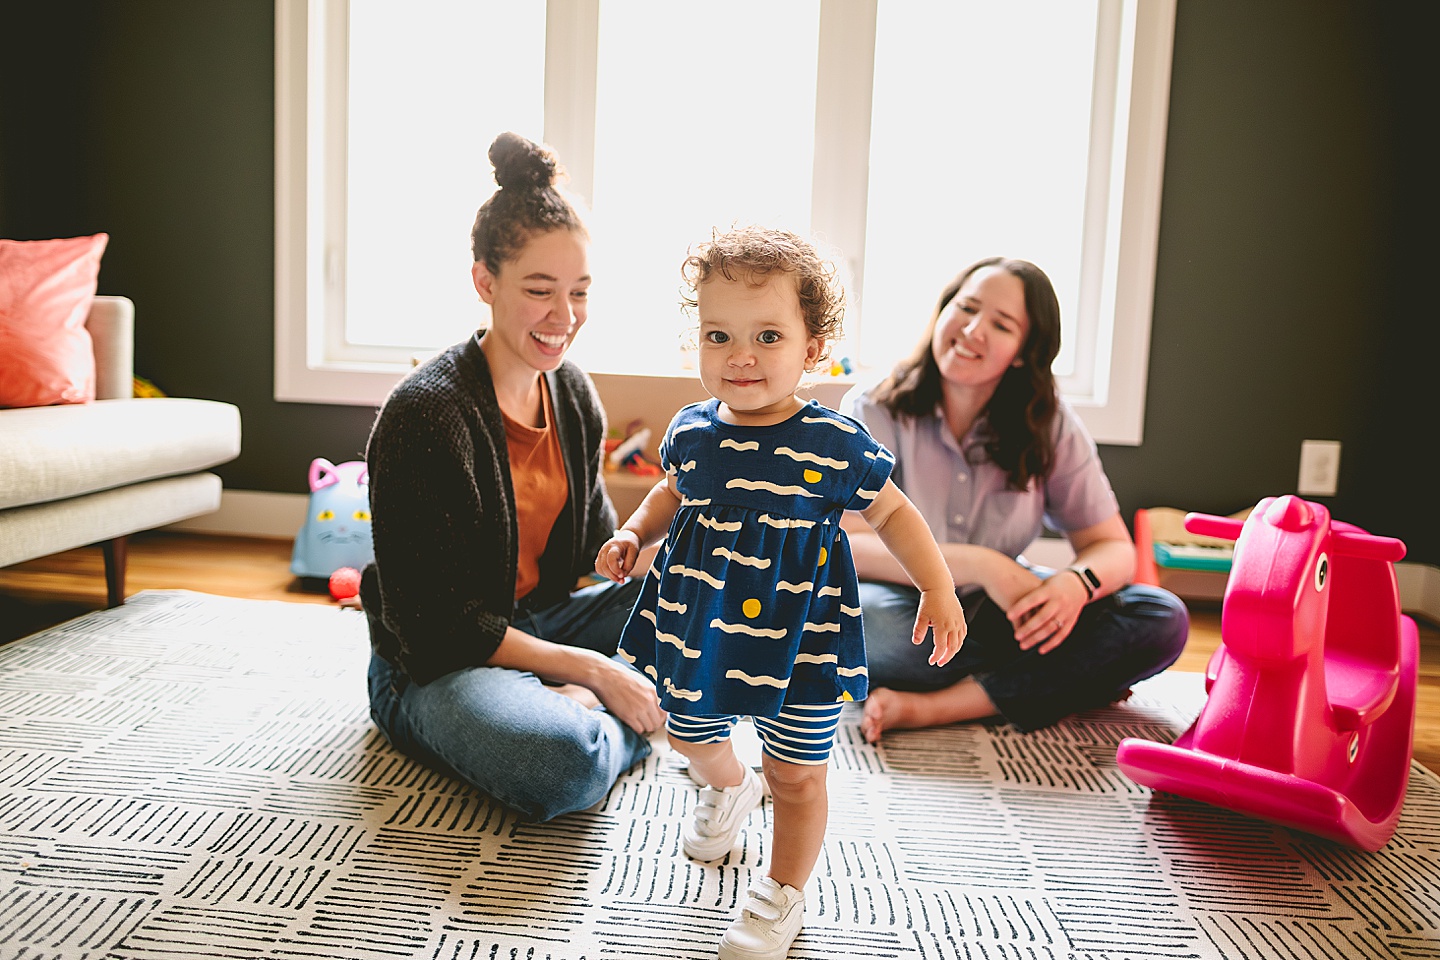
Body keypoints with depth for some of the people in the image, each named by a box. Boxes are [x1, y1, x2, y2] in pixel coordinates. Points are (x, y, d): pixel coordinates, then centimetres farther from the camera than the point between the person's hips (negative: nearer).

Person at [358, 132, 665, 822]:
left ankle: (572, 708, -6)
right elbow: (428, 623, -22)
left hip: (541, 621, 8)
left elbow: (598, 543, 10)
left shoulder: (573, 394, 2)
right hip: (433, 664, -7)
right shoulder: (424, 415, -22)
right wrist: (591, 669, -22)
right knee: (567, 763, -36)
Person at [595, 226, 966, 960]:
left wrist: (937, 588, -11)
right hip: (698, 627, 5)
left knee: (796, 775, 7)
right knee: (690, 735, 25)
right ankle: (726, 788, 60)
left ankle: (783, 894, 33)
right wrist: (633, 534, 0)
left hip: (798, 640, -4)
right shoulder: (692, 430, -5)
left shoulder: (835, 444, -18)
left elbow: (891, 513, -5)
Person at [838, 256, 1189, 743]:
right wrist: (982, 565, -29)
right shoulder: (874, 410, -12)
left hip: (995, 611, 3)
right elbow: (843, 546, -21)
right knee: (862, 617, -38)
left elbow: (1113, 548, -1)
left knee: (1162, 620, -15)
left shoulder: (1050, 426, -3)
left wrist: (1076, 584, -27)